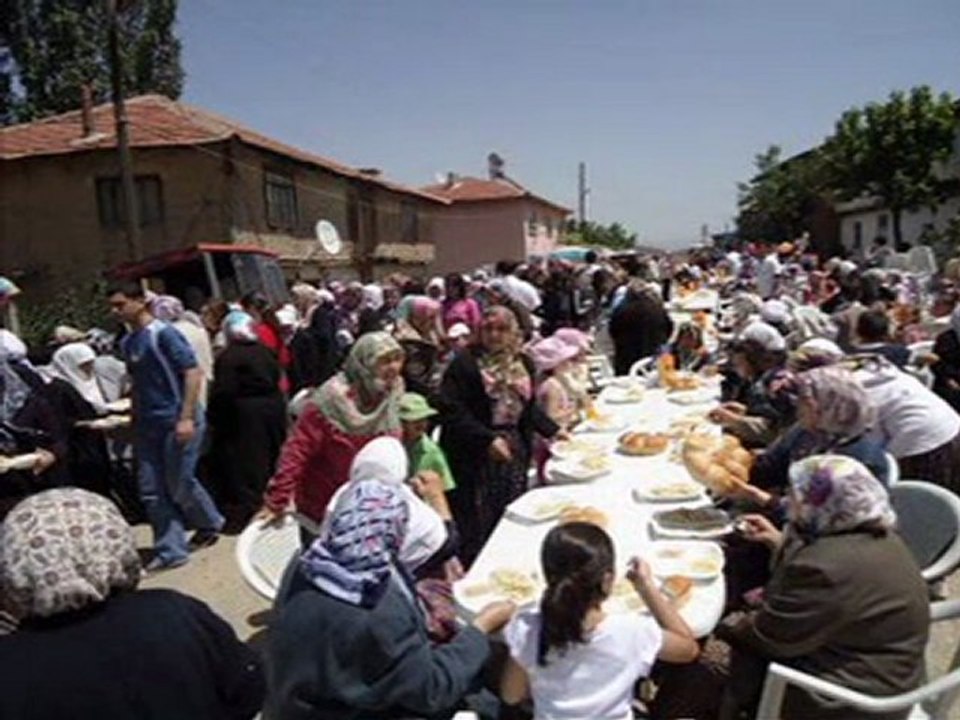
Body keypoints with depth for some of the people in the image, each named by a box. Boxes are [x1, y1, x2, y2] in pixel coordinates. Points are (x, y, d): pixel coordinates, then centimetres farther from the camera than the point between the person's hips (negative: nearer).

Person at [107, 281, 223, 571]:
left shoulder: (163, 334, -12)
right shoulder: (127, 342, 10)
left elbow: (193, 373, -16)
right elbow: (138, 383, 17)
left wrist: (186, 418, -21)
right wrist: (135, 420, 13)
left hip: (177, 421, -7)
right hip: (148, 424, 8)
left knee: (179, 484, 1)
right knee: (151, 490, 6)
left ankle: (210, 524, 27)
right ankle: (171, 550, 16)